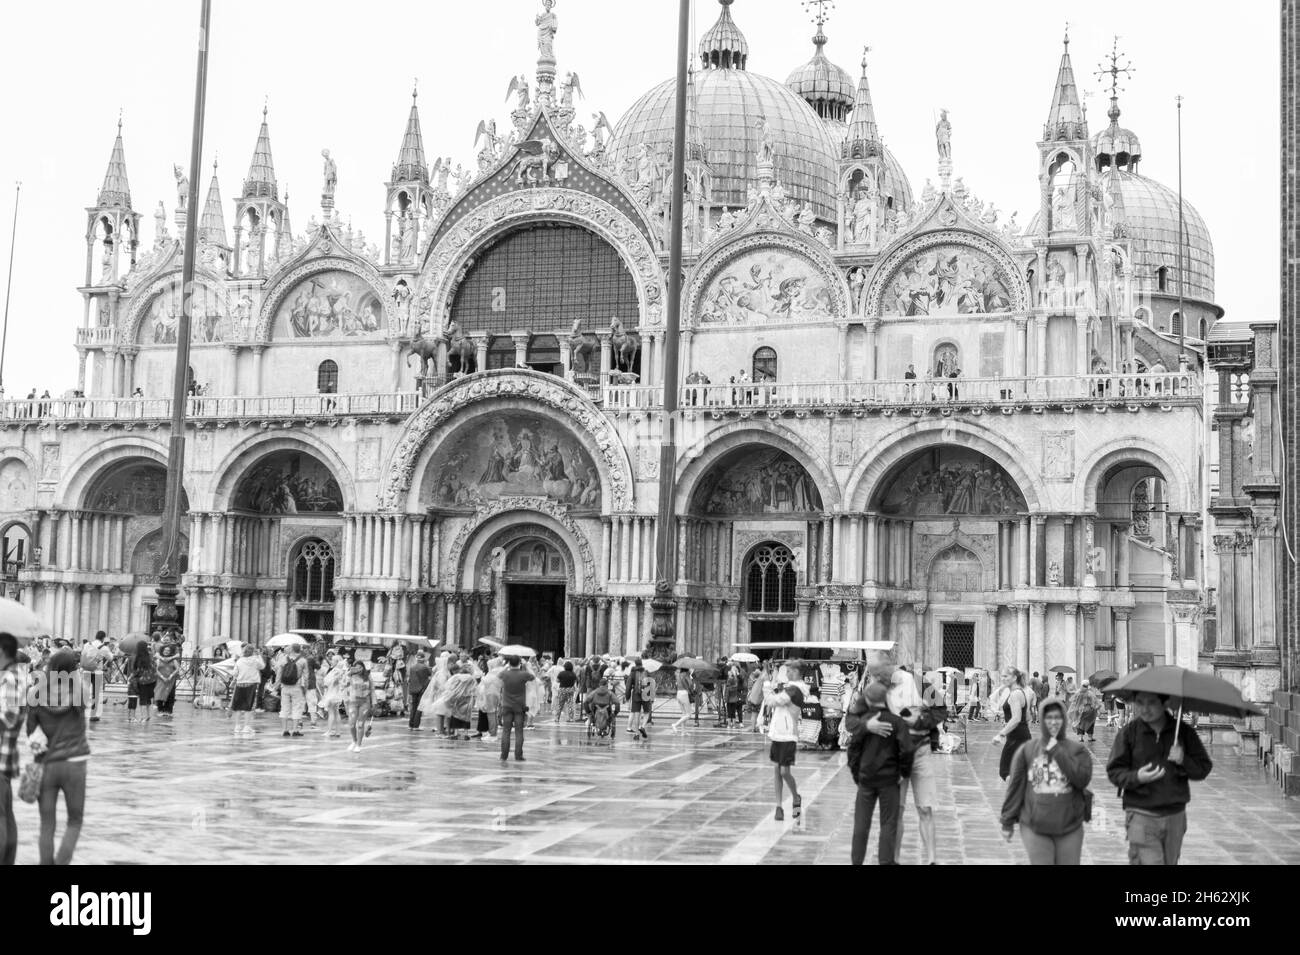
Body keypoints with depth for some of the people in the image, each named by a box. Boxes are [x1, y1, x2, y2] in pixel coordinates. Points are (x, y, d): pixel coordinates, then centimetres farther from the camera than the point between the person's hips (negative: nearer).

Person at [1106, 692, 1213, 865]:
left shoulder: (1183, 731, 2)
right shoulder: (1128, 733, -4)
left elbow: (1204, 768, 3)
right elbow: (1114, 772, -1)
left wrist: (1183, 761, -17)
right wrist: (1136, 777, -21)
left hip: (1175, 817, 3)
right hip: (1141, 816, -3)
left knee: (1170, 862, 14)